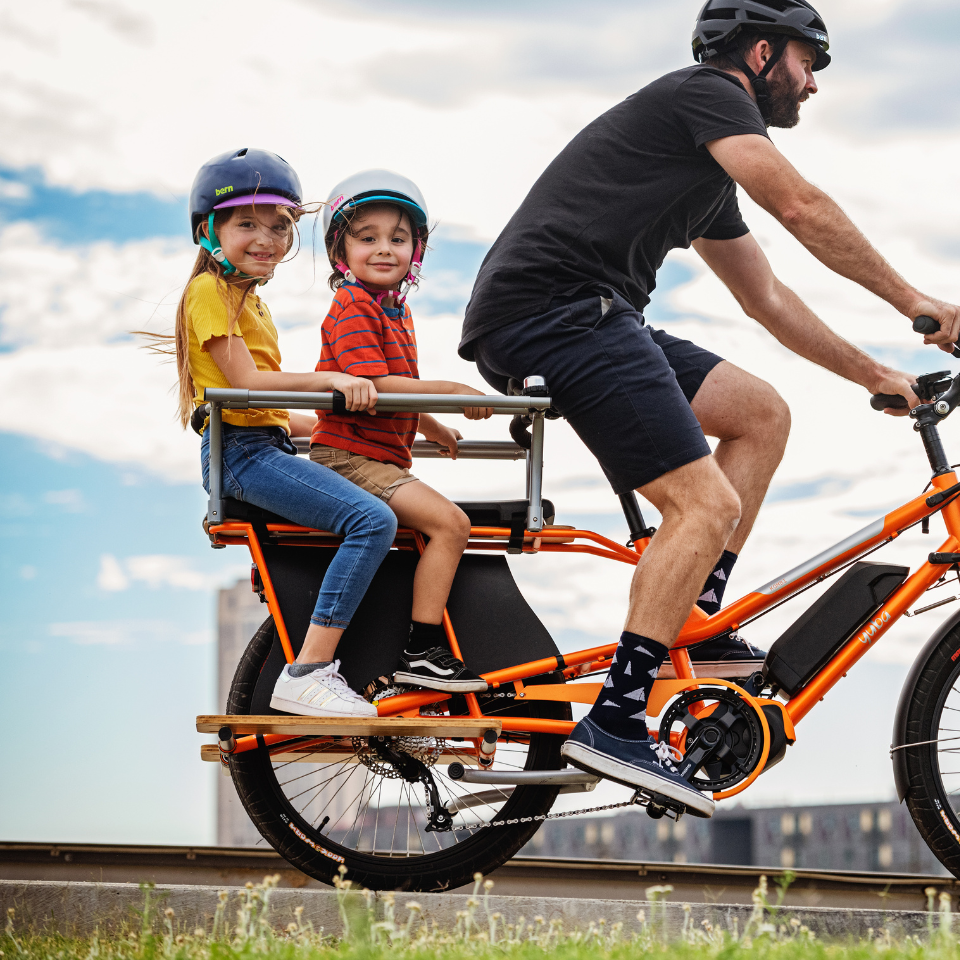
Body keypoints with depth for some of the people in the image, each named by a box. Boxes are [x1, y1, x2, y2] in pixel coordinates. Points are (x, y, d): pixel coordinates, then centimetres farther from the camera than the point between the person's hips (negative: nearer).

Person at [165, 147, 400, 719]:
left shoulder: (252, 301, 25)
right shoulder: (209, 291, -6)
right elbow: (246, 381, -16)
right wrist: (332, 380, -22)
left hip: (266, 446, 10)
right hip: (241, 452, -10)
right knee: (373, 520, -23)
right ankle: (308, 674, -27)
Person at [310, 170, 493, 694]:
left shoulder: (397, 311, 20)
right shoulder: (353, 308, -11)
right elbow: (374, 386, -22)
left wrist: (434, 429, 38)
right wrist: (452, 391, -20)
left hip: (383, 457, 10)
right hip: (351, 456, -10)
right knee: (451, 522, -22)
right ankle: (422, 651, -23)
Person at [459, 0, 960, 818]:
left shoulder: (712, 180, 29)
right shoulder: (708, 92, 0)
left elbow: (768, 298, 35)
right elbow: (801, 207, -10)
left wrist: (873, 374, 35)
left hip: (584, 321, 10)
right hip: (552, 306, -10)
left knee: (761, 414, 13)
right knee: (708, 505, -15)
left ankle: (694, 627, 10)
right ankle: (615, 720, -16)